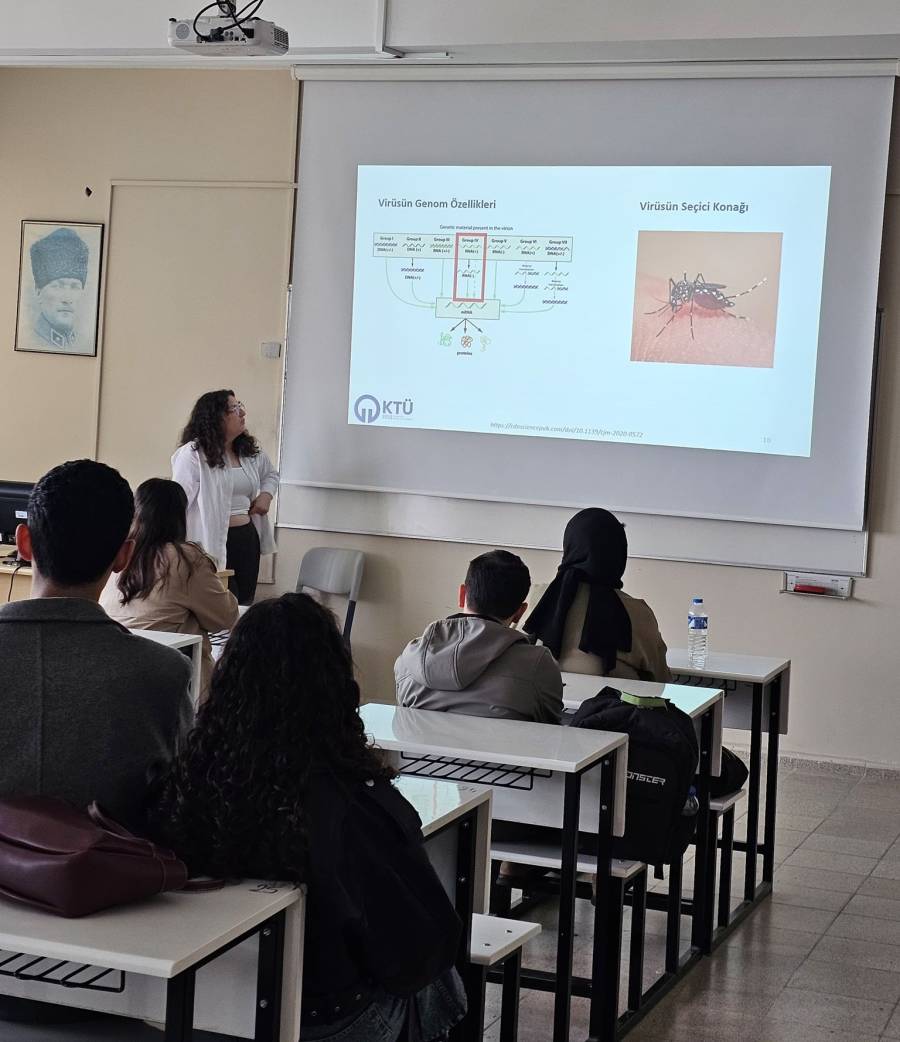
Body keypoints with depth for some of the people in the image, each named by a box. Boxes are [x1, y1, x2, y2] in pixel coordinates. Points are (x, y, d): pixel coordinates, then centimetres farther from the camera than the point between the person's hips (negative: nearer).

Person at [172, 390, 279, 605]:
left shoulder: (251, 452, 11)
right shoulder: (193, 454, -12)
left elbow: (270, 474, 32)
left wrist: (266, 494, 9)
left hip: (248, 539, 7)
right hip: (213, 543, -7)